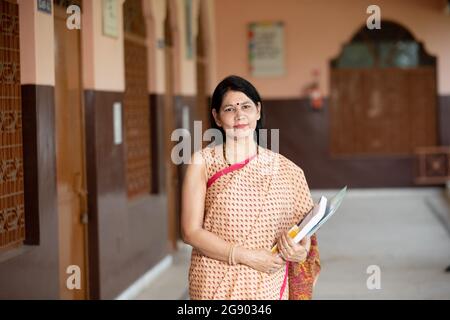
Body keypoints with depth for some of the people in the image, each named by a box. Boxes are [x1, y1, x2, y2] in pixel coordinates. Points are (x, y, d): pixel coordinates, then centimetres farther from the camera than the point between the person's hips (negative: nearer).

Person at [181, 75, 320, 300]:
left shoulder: (285, 170, 1)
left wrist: (300, 251, -16)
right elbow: (191, 232, -8)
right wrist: (246, 256, -16)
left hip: (268, 287, 2)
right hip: (216, 285, -2)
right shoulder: (203, 163, -4)